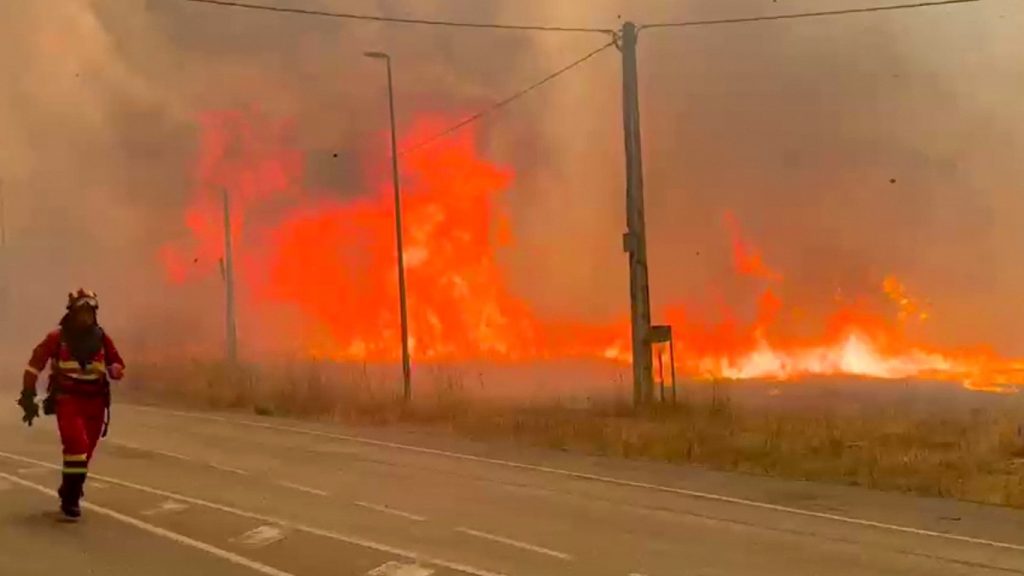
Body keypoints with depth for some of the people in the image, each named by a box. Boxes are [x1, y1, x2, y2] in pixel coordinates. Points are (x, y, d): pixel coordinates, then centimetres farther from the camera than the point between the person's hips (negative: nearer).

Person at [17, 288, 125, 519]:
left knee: (85, 453, 11)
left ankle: (70, 495, 29)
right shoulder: (57, 338, -5)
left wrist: (111, 370, -15)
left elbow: (119, 366, 9)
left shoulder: (102, 338, 3)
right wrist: (28, 397, -2)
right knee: (77, 446, -21)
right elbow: (35, 364, 0)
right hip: (67, 401, -4)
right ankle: (70, 499, -11)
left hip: (95, 403, 4)